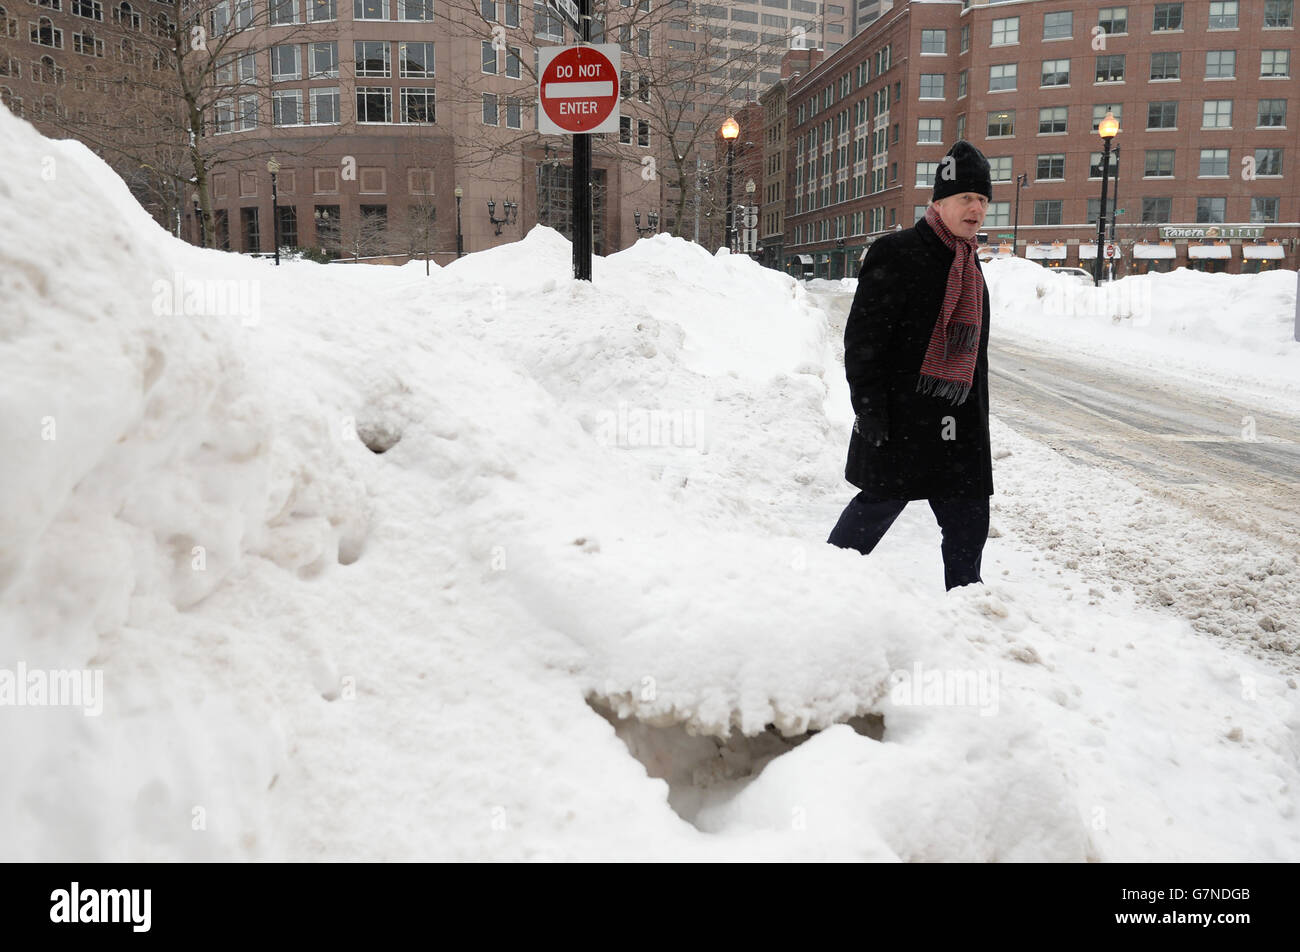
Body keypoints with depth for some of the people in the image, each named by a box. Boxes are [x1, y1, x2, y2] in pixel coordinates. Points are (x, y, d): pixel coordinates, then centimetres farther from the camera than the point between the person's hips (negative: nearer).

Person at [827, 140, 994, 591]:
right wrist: (870, 414, -17)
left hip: (957, 424, 7)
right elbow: (862, 338, -14)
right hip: (900, 418, -7)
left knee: (969, 523, 7)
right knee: (879, 506, 3)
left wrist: (976, 416, 23)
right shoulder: (896, 255, -10)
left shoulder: (970, 266, 16)